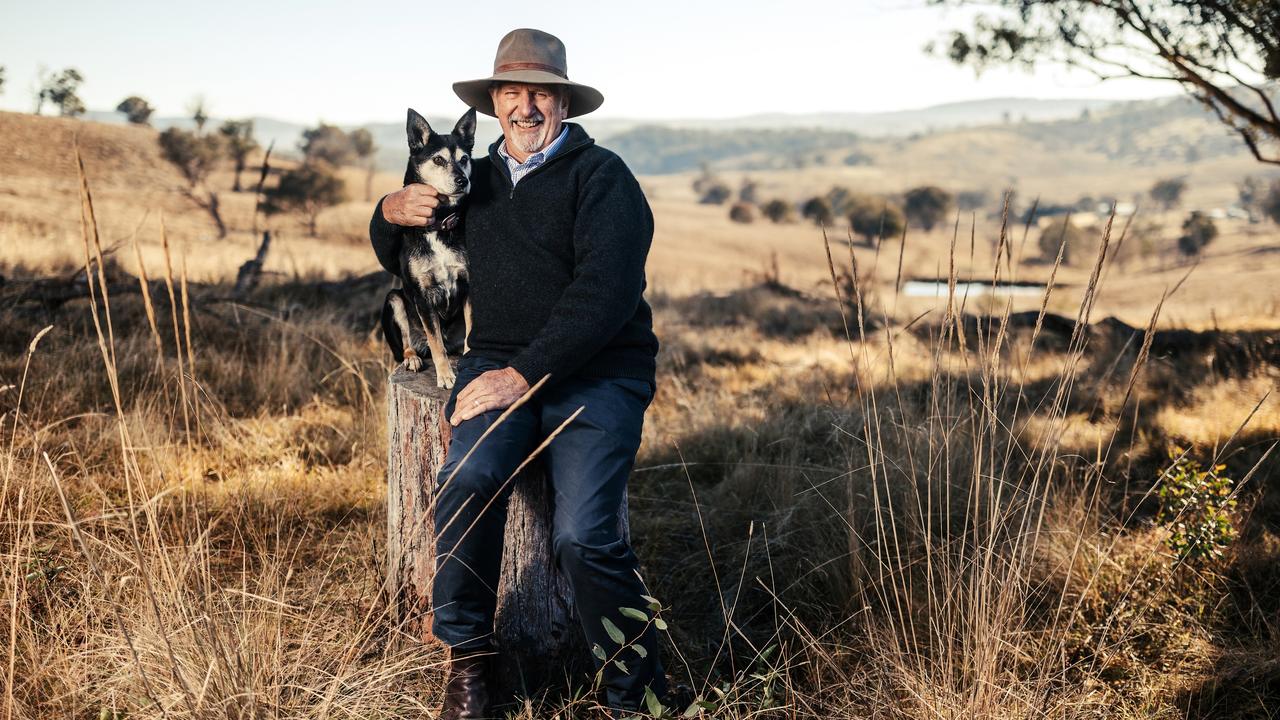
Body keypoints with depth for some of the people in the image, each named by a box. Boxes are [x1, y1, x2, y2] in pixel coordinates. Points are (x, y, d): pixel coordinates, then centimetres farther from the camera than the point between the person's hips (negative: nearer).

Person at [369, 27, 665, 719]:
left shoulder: (601, 176, 0)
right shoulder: (476, 181, 20)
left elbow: (605, 293, -14)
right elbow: (396, 257, 34)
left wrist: (525, 374, -22)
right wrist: (391, 213, 9)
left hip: (595, 369, -4)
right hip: (497, 361, 4)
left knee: (582, 533, -26)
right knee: (467, 480, -29)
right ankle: (466, 659, -11)